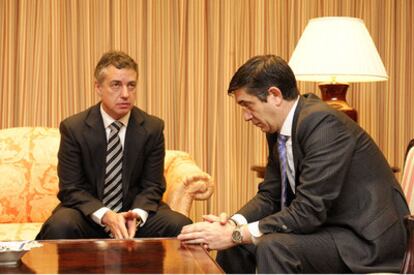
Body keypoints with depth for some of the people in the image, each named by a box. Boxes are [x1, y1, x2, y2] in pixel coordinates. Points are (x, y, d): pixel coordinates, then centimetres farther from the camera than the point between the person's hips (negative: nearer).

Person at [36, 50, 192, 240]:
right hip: (89, 215, -2)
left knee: (181, 226, -23)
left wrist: (136, 215, -22)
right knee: (59, 227, -33)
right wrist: (105, 216, -25)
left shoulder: (153, 128, -3)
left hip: (135, 214, 3)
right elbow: (71, 188, -8)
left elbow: (152, 186, 0)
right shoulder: (73, 128, -7)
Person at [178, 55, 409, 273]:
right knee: (233, 244, 4)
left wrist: (236, 234, -24)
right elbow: (270, 195, 8)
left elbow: (309, 211, -28)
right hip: (326, 225, 9)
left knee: (273, 247, -29)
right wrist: (232, 224, -12)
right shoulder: (279, 129, 3)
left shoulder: (324, 123, -24)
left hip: (367, 238, -9)